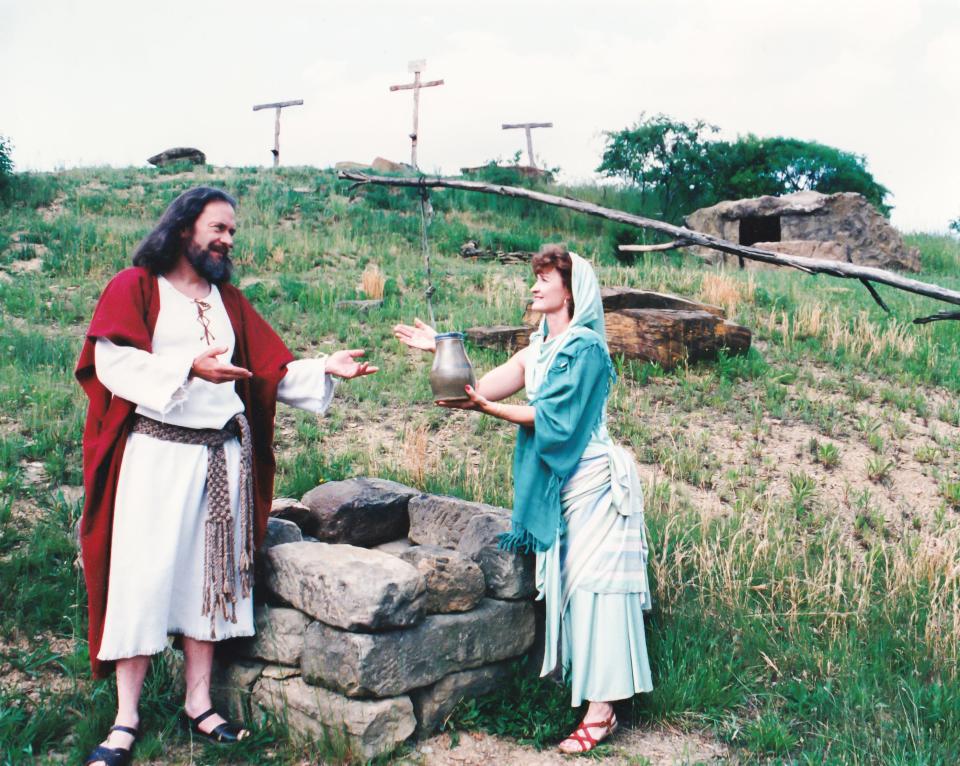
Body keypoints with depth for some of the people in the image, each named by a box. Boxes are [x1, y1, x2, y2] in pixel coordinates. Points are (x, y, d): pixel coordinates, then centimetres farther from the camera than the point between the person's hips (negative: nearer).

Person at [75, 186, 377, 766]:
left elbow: (274, 370, 10)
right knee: (145, 576, -4)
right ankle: (126, 720, 7)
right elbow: (114, 361, -13)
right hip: (156, 451, -5)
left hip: (223, 455, 5)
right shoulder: (135, 287, 1)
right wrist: (189, 366, -26)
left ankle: (200, 705, 18)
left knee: (209, 574, 8)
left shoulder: (230, 302, 16)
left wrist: (325, 368, -5)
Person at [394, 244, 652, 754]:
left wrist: (487, 408, -28)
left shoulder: (585, 346, -13)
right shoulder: (540, 347, 12)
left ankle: (601, 710, 0)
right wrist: (442, 348, -4)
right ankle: (580, 686, 21)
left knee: (595, 585, -6)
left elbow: (551, 417, -21)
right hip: (559, 481, 8)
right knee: (569, 581, 11)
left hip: (593, 481, -8)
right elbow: (485, 387, 2)